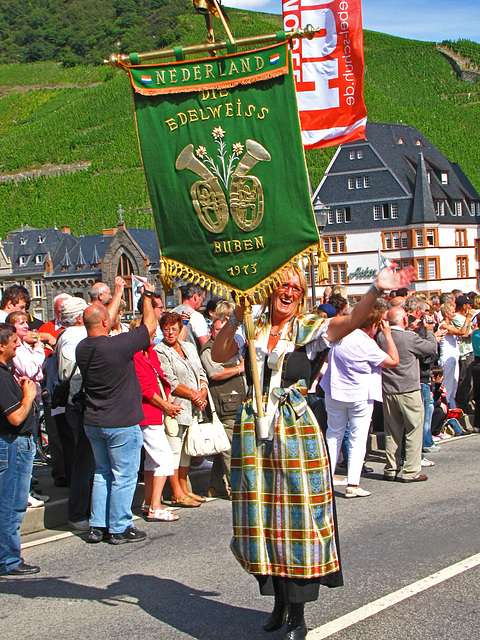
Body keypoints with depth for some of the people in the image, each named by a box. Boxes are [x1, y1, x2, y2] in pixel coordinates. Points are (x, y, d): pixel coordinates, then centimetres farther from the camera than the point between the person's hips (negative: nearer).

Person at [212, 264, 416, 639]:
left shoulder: (309, 330, 0)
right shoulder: (251, 331, 9)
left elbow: (351, 321, -17)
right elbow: (218, 355, -3)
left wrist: (377, 289, -33)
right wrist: (237, 317, -12)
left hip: (297, 429, -2)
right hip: (254, 429, 3)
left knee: (296, 516, -2)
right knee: (263, 517, 7)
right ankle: (279, 602, 23)